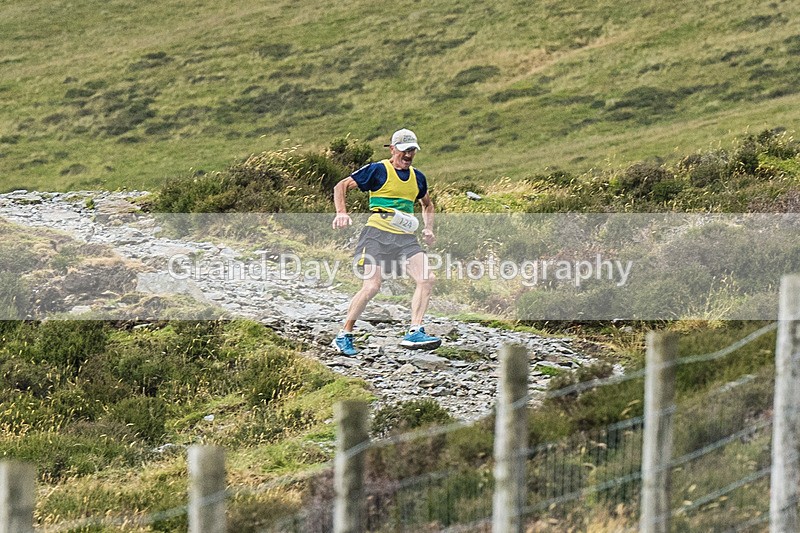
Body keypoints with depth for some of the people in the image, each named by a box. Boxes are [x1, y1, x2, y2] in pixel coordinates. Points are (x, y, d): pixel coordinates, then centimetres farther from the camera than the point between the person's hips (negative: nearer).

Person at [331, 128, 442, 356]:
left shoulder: (417, 177, 16)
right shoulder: (377, 170, -2)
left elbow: (427, 204, 35)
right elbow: (341, 186, 1)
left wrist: (428, 228, 17)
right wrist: (342, 213, -14)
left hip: (406, 237, 6)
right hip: (378, 234, -6)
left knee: (427, 279, -14)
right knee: (372, 286, -15)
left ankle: (414, 333, -14)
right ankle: (344, 336, 0)